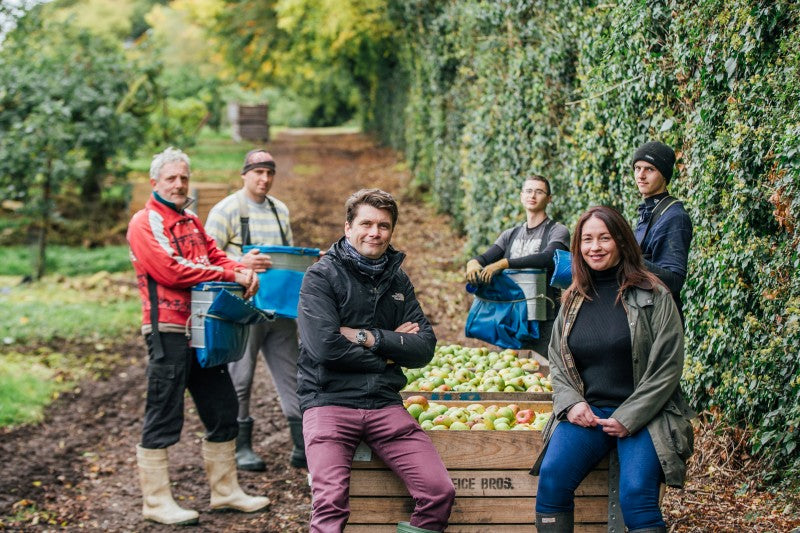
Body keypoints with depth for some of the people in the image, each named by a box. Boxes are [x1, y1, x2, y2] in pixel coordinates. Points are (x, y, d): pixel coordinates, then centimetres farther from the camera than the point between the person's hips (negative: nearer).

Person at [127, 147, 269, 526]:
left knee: (222, 409, 13)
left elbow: (214, 257, 15)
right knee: (163, 418, -3)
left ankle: (225, 491, 25)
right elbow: (170, 270, -18)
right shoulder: (144, 223, -7)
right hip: (168, 330, -8)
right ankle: (156, 502, 6)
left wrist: (243, 271, -8)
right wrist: (230, 275, -16)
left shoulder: (191, 222, 19)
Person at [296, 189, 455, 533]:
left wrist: (369, 338, -9)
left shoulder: (397, 281, 14)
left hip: (385, 405, 4)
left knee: (440, 492, -11)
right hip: (330, 402, -4)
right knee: (330, 504, -24)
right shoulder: (322, 276, -1)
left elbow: (424, 348, 5)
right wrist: (391, 346, -2)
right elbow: (325, 346, -14)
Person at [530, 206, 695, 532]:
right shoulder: (574, 299, 11)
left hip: (643, 416, -3)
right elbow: (557, 362, 16)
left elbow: (668, 367, -4)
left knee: (636, 495, -26)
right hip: (586, 413, 3)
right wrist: (571, 402, -4)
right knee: (551, 477, -22)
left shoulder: (653, 296, -2)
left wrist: (628, 418, -11)